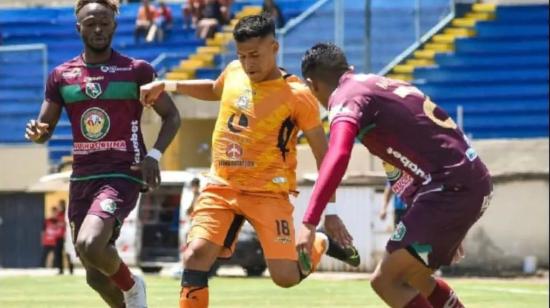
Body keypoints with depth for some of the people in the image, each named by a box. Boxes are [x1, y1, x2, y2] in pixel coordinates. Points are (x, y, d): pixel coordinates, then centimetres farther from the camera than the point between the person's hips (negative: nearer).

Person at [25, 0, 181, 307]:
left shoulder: (137, 71, -1)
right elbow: (45, 128, 14)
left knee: (89, 245, -28)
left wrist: (154, 155, -11)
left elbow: (172, 116, 5)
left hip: (122, 175, -5)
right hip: (82, 178, 5)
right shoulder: (61, 76, 9)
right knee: (97, 276, 8)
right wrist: (36, 132, -11)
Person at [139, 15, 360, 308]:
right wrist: (167, 85, 19)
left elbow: (323, 154, -5)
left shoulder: (297, 95, -12)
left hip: (267, 191, -4)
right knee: (195, 256, -15)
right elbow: (214, 89, 31)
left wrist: (330, 211, -7)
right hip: (220, 186, 4)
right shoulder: (233, 72, 4)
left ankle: (321, 244, 24)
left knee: (286, 276, -9)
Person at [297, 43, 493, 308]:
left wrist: (309, 223, -33)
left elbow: (337, 157, -26)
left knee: (386, 281, -8)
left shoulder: (347, 98, -6)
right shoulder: (383, 84, 22)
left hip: (450, 188, -9)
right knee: (413, 277, 23)